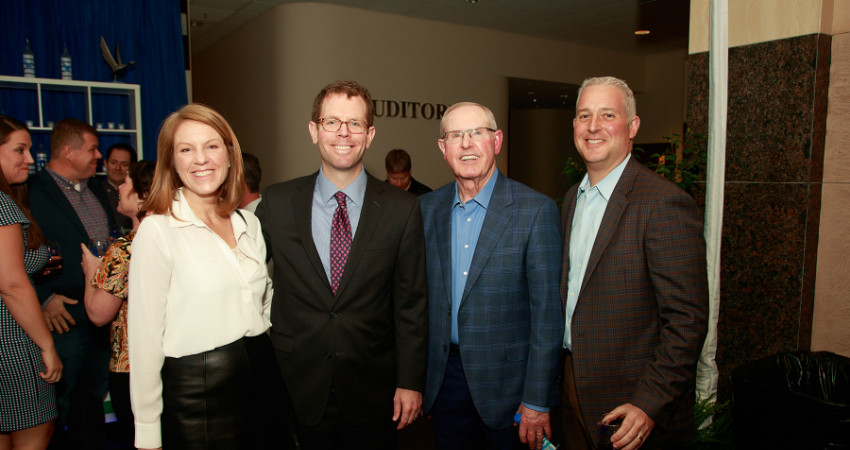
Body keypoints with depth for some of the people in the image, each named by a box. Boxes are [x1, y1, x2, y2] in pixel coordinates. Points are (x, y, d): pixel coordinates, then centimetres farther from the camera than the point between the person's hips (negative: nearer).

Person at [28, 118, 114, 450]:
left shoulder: (96, 189, 13)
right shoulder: (32, 192, -12)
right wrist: (44, 299, -18)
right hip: (64, 318, -7)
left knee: (94, 396, 20)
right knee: (59, 404, 8)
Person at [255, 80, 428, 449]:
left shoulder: (402, 209, -6)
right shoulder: (276, 204, -3)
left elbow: (411, 304, -3)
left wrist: (410, 381, -3)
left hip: (373, 392, 0)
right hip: (300, 390, 1)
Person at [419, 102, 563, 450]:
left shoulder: (537, 210, -12)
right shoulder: (427, 208, 2)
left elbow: (547, 313, -12)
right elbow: (420, 293, 6)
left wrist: (537, 402, -12)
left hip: (506, 380, -3)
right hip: (443, 378, 4)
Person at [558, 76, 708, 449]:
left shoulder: (665, 203, -19)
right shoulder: (572, 198, 6)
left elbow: (687, 320, -19)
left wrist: (649, 404, -21)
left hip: (631, 404, -7)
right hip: (573, 382, 7)